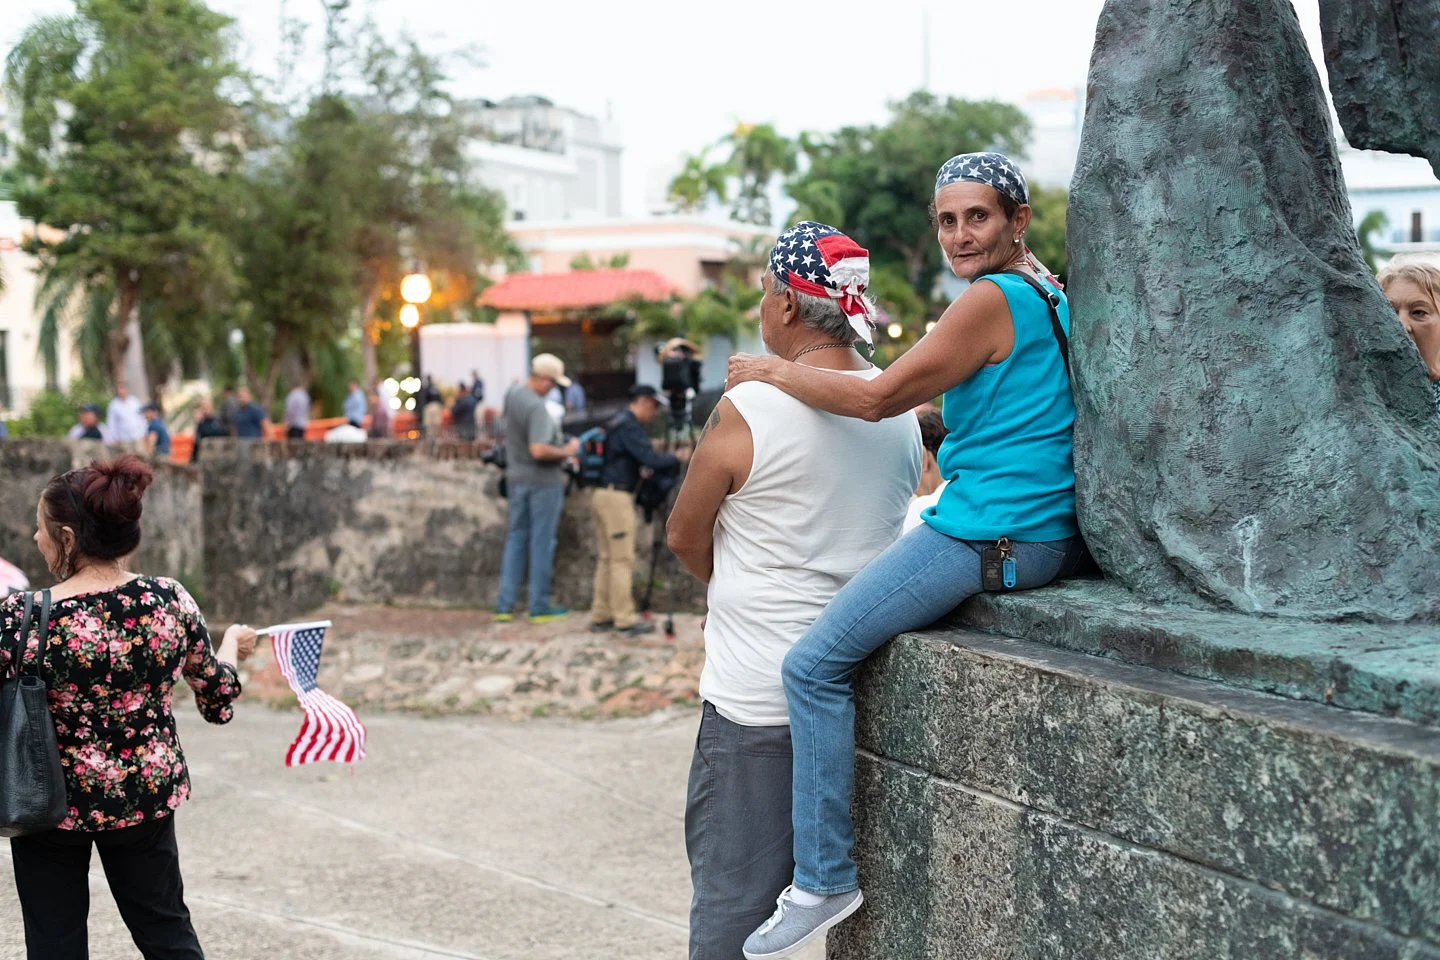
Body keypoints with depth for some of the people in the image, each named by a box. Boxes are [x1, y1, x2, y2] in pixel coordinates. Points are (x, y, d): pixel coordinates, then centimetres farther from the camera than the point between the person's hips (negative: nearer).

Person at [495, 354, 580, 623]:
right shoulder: (537, 407, -24)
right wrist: (565, 451, -17)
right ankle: (539, 608, 10)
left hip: (516, 477, 8)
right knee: (542, 543, 3)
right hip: (543, 481, -7)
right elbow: (539, 450, -32)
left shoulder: (512, 393, 3)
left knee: (516, 538, 13)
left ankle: (504, 606, 12)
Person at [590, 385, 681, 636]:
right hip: (616, 495, -10)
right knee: (623, 559, -7)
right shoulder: (629, 427, -13)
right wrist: (678, 459, -7)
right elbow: (651, 459, -21)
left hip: (602, 494, 10)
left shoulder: (619, 423, 19)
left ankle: (600, 616, 13)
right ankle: (624, 619, -5)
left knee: (606, 558, 11)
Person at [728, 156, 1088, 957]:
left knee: (815, 665, -8)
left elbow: (877, 398, -12)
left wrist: (772, 371, -2)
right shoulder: (1054, 296, 15)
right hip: (1057, 537, 11)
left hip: (990, 536, -10)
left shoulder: (990, 301, -14)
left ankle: (824, 880, -5)